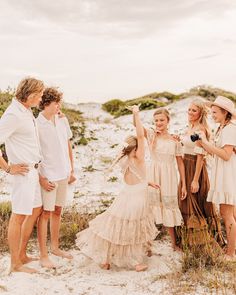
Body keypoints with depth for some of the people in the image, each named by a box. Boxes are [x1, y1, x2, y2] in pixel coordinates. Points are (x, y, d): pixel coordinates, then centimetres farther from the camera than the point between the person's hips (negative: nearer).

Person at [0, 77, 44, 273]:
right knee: (19, 216, 0)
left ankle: (22, 254, 31)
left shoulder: (27, 111, 10)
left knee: (36, 210, 18)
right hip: (23, 172, -10)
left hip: (33, 170, 10)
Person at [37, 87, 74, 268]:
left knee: (57, 211, 16)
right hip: (48, 176, -6)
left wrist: (71, 168, 13)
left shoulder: (62, 120, 4)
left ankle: (55, 247, 31)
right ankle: (44, 256, 10)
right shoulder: (37, 124, -14)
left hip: (63, 174, 6)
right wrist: (41, 178, -15)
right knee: (45, 214, 1)